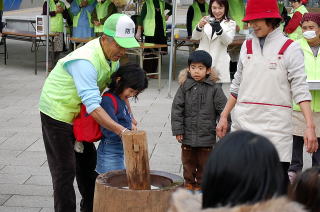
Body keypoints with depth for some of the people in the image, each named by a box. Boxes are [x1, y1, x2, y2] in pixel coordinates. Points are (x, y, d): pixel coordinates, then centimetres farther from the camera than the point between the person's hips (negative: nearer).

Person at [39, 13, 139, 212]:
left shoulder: (112, 54, -6)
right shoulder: (85, 61, -36)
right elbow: (93, 106, -42)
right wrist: (121, 130, -46)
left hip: (78, 114, 9)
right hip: (58, 112, -9)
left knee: (87, 160, 20)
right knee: (64, 170, -5)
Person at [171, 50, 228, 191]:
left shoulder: (214, 89, -5)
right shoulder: (184, 86, -3)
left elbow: (223, 109, -2)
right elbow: (176, 109, -2)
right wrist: (177, 130, -6)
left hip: (207, 136, -1)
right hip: (187, 135, 1)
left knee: (204, 163, 9)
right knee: (188, 162, 14)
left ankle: (201, 185, 23)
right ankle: (189, 183, 29)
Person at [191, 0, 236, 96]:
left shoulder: (230, 23, 5)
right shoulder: (206, 21, 10)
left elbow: (228, 40, -10)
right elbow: (195, 37, 0)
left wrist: (219, 30, -30)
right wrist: (199, 26, -22)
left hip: (219, 64, -2)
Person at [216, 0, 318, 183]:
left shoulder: (290, 49, -2)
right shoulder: (247, 46, 12)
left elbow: (300, 89, -8)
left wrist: (310, 126, -17)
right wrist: (224, 116, 19)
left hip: (275, 125, -4)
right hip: (243, 122, 5)